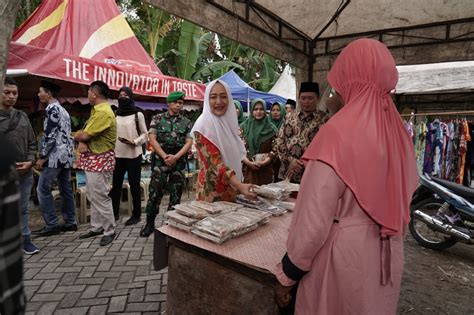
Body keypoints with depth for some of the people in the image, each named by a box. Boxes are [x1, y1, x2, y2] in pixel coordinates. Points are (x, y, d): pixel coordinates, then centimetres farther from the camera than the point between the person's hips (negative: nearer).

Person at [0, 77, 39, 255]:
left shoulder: (22, 116, 10)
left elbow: (32, 143, 12)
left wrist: (30, 161, -3)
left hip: (25, 173, 4)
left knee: (23, 209, 13)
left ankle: (25, 239, 24)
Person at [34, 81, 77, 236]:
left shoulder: (51, 108, -10)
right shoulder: (63, 110, 18)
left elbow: (50, 136, -17)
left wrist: (42, 156, -12)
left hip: (56, 155, -9)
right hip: (66, 155, 9)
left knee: (43, 189, -3)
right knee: (66, 189, 10)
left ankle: (52, 225, 0)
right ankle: (70, 222, 14)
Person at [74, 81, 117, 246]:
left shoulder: (103, 112, -19)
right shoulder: (96, 110, 16)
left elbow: (85, 135, -19)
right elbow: (85, 133, 14)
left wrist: (76, 137, 3)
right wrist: (82, 141, -8)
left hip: (100, 160, -11)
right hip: (91, 158, 11)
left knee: (101, 197, -5)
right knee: (93, 196, 16)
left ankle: (109, 231, 6)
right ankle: (96, 227, 27)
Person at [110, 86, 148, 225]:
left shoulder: (138, 115, -2)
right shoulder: (115, 115, 9)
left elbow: (145, 134, 0)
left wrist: (134, 142, -17)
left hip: (133, 155, -4)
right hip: (118, 155, 4)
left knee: (134, 185, 3)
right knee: (115, 185, 9)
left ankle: (136, 215, 15)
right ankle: (114, 213, 23)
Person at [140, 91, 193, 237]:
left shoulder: (187, 122, 7)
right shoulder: (158, 119, 4)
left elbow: (188, 143, 0)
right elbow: (152, 139, -3)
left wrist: (175, 157, -15)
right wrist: (165, 156, -13)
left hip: (179, 162, 2)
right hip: (160, 161, -1)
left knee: (176, 194, 7)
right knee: (155, 192, -1)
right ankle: (150, 223, 13)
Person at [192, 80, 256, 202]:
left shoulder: (229, 121, 6)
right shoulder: (203, 125, -17)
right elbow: (216, 164, -24)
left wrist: (238, 186, 14)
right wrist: (240, 186, -34)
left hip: (230, 189, 7)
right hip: (212, 191, -7)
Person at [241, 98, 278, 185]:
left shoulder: (271, 129, 6)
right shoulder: (244, 127, 7)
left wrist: (263, 162, -12)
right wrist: (249, 163, -11)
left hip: (266, 170, 0)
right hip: (248, 169, 0)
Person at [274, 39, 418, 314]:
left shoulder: (339, 131, -21)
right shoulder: (397, 129, 0)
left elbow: (315, 217, -22)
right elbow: (405, 196, 8)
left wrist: (287, 274, -11)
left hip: (344, 256, -6)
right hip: (389, 257, 7)